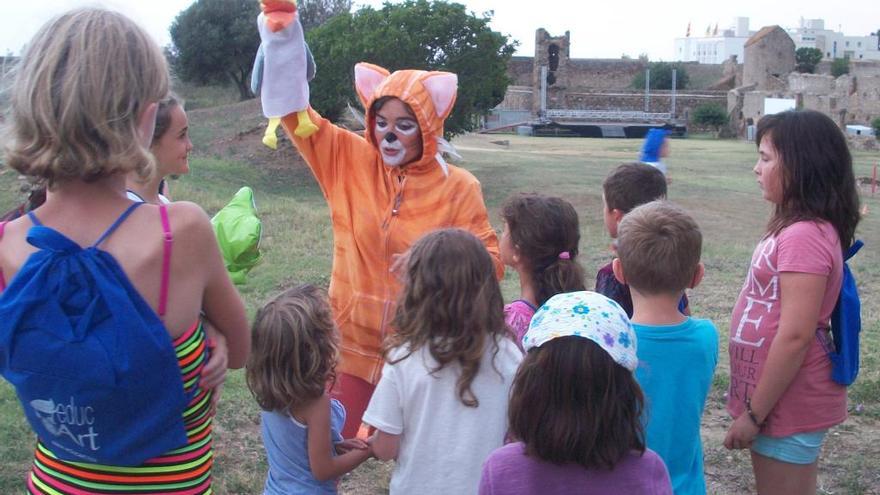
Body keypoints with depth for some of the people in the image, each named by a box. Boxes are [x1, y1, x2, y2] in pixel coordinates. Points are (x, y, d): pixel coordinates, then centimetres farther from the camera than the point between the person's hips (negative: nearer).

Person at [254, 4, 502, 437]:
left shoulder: (457, 188, -7)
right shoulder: (351, 161, -1)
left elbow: (491, 262, -7)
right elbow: (296, 113, -2)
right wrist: (281, 34, -12)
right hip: (353, 342, 2)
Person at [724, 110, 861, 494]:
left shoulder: (804, 236, -23)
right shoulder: (801, 228, 7)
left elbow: (794, 336, -25)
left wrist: (753, 413, -18)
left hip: (786, 404, -9)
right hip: (783, 399, 9)